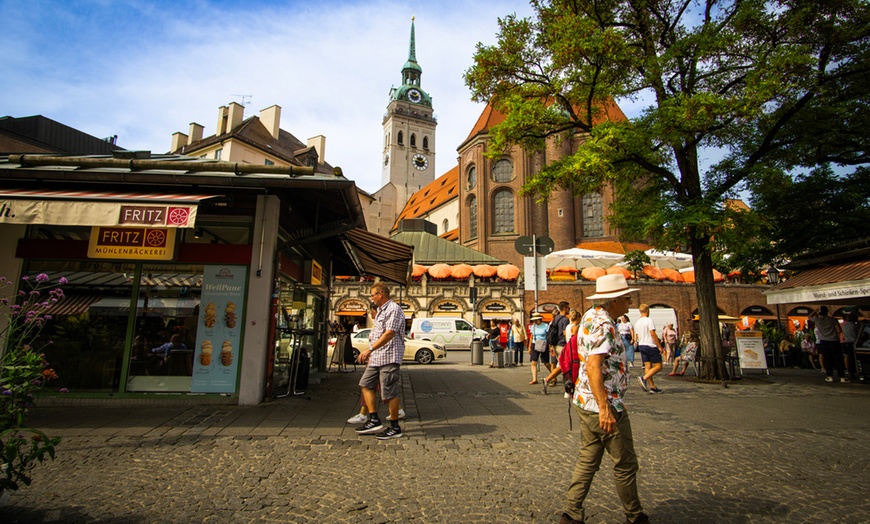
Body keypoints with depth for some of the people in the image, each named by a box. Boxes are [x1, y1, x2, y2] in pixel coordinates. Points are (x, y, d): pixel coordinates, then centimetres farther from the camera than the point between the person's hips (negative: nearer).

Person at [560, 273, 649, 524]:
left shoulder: (590, 315, 9)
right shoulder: (603, 324, -21)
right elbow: (593, 366, -30)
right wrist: (605, 409, -31)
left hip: (586, 402, 9)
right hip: (604, 404, -9)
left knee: (587, 460, 15)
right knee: (625, 464, 10)